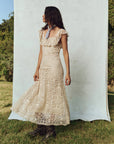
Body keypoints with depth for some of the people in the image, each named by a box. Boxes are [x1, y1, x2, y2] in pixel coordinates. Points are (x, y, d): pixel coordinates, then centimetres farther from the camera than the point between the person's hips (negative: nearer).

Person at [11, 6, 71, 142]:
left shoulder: (61, 32, -5)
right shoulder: (42, 32, 12)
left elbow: (65, 53, -5)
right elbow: (41, 52, 12)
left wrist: (68, 73, -9)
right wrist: (37, 69, 6)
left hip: (54, 69, -6)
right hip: (43, 68, 6)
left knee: (52, 97, 1)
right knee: (40, 97, 9)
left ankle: (50, 130, 18)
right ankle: (41, 127, 25)